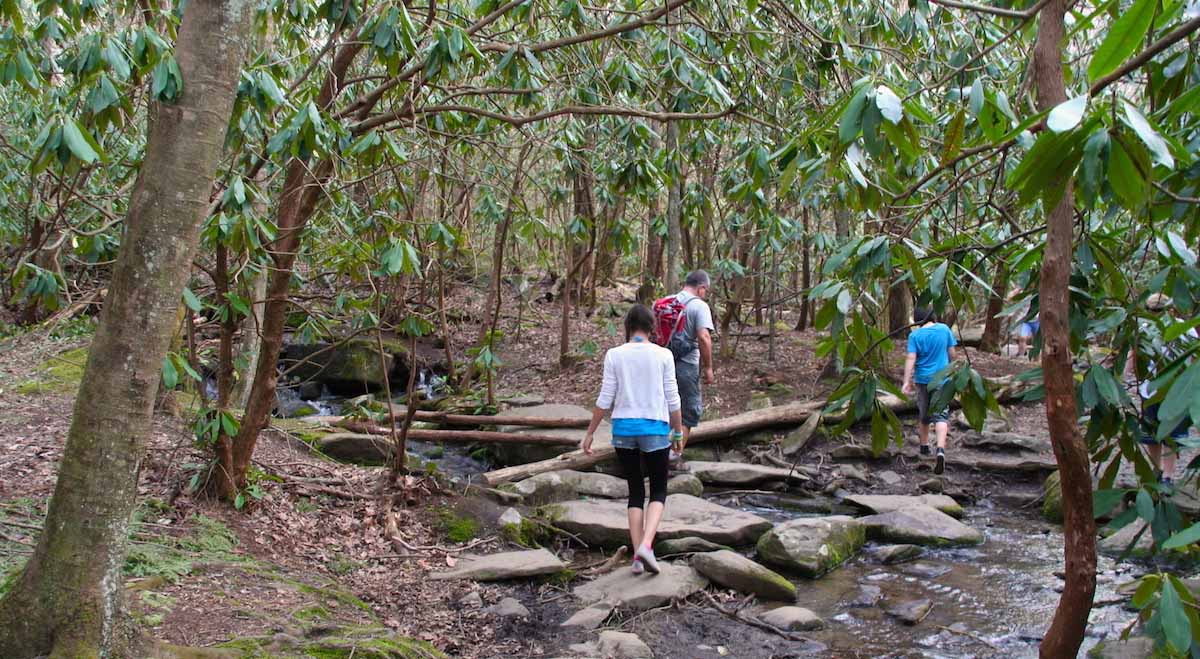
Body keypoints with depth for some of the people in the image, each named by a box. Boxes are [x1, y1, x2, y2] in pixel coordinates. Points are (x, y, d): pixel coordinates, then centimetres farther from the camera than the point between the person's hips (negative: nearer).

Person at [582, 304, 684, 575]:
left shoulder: (614, 355, -2)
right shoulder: (663, 355, -3)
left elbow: (605, 399, -2)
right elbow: (672, 399, 0)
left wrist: (590, 432, 7)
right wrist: (678, 431, 12)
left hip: (623, 428, 2)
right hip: (655, 429, -2)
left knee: (635, 491, 14)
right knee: (658, 491, 10)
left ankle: (637, 556, 9)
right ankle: (646, 545, -13)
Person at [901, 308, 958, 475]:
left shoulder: (915, 335, -8)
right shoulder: (944, 329, -4)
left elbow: (911, 359, -15)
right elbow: (951, 353, 3)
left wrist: (907, 381, -15)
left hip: (922, 379, 1)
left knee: (924, 414, 19)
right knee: (941, 415, -6)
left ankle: (924, 446, 34)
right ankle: (940, 449, -26)